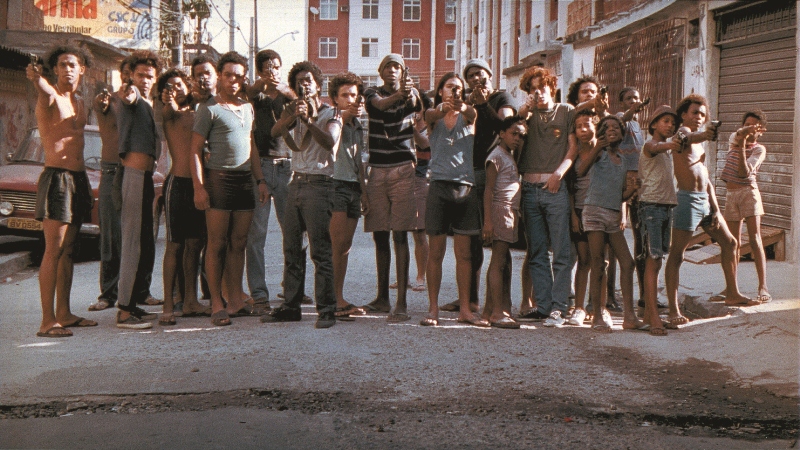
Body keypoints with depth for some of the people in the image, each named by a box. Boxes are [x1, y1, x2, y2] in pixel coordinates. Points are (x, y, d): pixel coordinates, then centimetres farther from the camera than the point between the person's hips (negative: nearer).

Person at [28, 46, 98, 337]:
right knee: (53, 250, -11)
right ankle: (47, 321, -11)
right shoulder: (49, 97, -8)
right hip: (56, 177, -8)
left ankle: (63, 313, 16)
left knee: (68, 250, 10)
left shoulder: (79, 103, 18)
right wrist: (37, 79, -55)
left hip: (78, 178, 8)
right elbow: (45, 91, -33)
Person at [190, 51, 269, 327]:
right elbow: (195, 150, -5)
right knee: (217, 243, -3)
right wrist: (199, 187, -14)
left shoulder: (247, 108, 18)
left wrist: (260, 180, 16)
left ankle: (236, 300, 14)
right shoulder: (209, 109, -2)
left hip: (245, 180, 6)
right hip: (219, 178, -6)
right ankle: (217, 304, 0)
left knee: (238, 243, 8)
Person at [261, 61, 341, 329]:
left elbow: (329, 142, -17)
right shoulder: (295, 110, 16)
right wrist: (292, 117, -19)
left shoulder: (331, 114, 2)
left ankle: (326, 309, -6)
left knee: (320, 250, -9)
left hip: (319, 183, -6)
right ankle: (291, 306, 13)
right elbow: (275, 131, -2)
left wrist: (308, 120, -28)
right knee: (291, 249, 7)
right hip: (296, 182, 6)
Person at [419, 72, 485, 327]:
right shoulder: (434, 116, 7)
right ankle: (433, 309, 7)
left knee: (463, 254, 4)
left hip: (465, 186, 1)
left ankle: (465, 309, 10)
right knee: (436, 252, 1)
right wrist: (442, 108, -37)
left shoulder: (467, 116, 10)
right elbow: (430, 116, -16)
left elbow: (472, 113, -12)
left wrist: (461, 106, -33)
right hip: (439, 185, -1)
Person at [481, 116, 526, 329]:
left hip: (511, 212, 10)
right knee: (499, 260, -11)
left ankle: (490, 310, 13)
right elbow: (489, 189, -14)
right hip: (500, 209, -10)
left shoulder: (509, 156, 22)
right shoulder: (497, 156, -7)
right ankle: (498, 312, -12)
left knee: (501, 260, 9)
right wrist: (488, 220, -20)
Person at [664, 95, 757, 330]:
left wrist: (715, 208, 13)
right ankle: (673, 311, -11)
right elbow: (687, 138, -33)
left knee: (729, 242, 16)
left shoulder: (698, 144, 22)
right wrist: (705, 135, -56)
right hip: (688, 199, -10)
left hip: (705, 200, 10)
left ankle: (732, 294, 29)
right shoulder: (682, 132, -6)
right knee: (676, 255, -9)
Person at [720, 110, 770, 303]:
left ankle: (763, 288, -15)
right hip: (731, 194, 4)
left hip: (748, 192, -4)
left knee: (755, 240, -12)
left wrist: (741, 147, -28)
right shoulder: (734, 139, 9)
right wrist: (743, 133, -39)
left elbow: (744, 172, -16)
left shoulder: (759, 149, -3)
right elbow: (738, 135, -17)